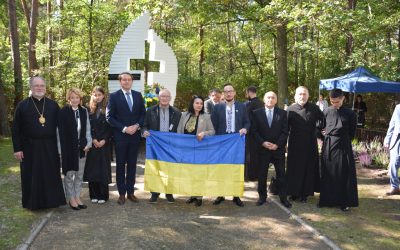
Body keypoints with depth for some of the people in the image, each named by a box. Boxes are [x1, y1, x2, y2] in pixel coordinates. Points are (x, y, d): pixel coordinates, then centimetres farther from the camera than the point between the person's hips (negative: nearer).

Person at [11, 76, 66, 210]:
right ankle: (33, 202, 20)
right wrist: (17, 149, -6)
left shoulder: (53, 105, 5)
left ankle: (51, 200, 19)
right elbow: (15, 129, -1)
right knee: (32, 177, 7)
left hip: (50, 147, 1)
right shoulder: (23, 105, 0)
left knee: (51, 175, 7)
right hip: (30, 148, -1)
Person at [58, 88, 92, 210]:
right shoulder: (63, 112, -8)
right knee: (69, 174, 6)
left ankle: (77, 197, 22)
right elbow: (61, 132, -9)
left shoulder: (84, 111, 4)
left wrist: (88, 143, -2)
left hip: (81, 148, 4)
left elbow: (87, 129, 8)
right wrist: (63, 150, -12)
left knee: (79, 174, 11)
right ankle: (71, 199, 18)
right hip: (68, 148, -4)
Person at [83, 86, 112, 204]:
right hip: (92, 144, 2)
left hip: (104, 143, -2)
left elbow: (110, 127, -2)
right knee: (92, 168, 3)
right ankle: (94, 195, 13)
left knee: (103, 168, 0)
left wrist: (103, 140, -11)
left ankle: (103, 195, 8)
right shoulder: (89, 109, 6)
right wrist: (93, 140, -8)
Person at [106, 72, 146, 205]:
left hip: (135, 135, 3)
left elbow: (143, 113, 10)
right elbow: (109, 117, -8)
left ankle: (130, 192, 18)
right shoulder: (114, 96, -4)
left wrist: (137, 125, -8)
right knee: (121, 165, 5)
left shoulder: (138, 95, 7)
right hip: (120, 136, -3)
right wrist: (124, 129, -14)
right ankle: (122, 193, 14)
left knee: (132, 164, 9)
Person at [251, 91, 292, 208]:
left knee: (281, 174, 3)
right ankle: (262, 196, 16)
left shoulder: (282, 113, 4)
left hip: (278, 149, 0)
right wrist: (262, 143, -12)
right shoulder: (257, 113, 3)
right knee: (262, 174, 5)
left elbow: (285, 131, 0)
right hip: (263, 148, 0)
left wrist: (277, 144, -10)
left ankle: (283, 198, 11)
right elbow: (254, 131, 0)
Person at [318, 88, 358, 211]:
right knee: (327, 174, 7)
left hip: (343, 147, -2)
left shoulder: (349, 113, -3)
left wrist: (343, 140, 7)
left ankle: (344, 202, 9)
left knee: (344, 175, 1)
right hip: (328, 146, 2)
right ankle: (327, 199, 17)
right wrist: (327, 137, 9)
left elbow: (352, 132, 5)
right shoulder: (326, 112, 3)